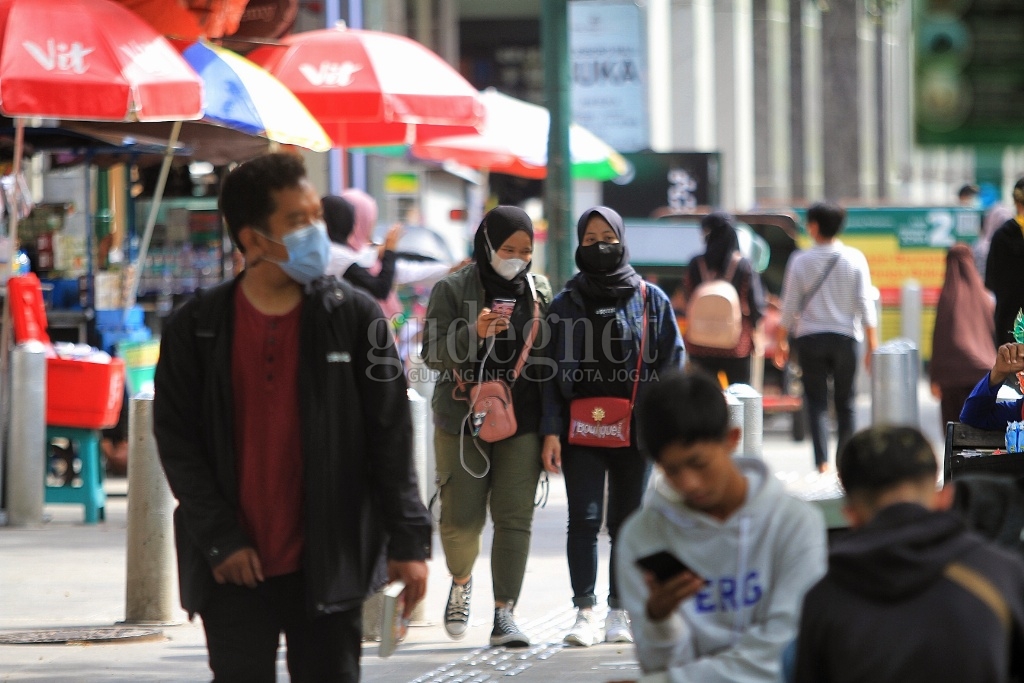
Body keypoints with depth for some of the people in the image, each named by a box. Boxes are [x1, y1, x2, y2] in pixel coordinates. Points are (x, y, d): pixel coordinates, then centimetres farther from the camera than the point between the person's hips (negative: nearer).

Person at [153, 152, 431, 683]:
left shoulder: (355, 316, 0)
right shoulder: (195, 330, 0)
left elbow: (390, 435, 0)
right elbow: (176, 439, 1)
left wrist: (408, 539, -5)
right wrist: (219, 539, -8)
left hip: (328, 564, 0)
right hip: (234, 568, 0)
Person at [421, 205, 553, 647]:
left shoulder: (540, 291, 8)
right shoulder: (452, 290, -2)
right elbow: (432, 353, -5)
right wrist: (473, 333, -23)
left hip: (522, 424, 2)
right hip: (463, 421, -2)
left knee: (515, 518, -5)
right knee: (462, 518, -1)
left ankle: (504, 614, -2)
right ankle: (461, 581, 31)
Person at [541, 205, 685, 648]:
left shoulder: (651, 300, 6)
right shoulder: (565, 304, 8)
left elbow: (672, 364, 5)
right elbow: (551, 370, 5)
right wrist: (551, 430, -5)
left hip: (636, 430, 0)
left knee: (627, 523, 5)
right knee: (584, 519, -9)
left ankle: (620, 612, 13)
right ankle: (585, 611, -6)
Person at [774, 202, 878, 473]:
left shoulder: (800, 261, -4)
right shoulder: (855, 259, -2)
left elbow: (789, 305, -1)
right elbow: (865, 305, -3)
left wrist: (781, 341, 10)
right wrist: (872, 345, 2)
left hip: (810, 339, -1)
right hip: (845, 338, 1)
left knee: (817, 402, 0)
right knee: (845, 403, 9)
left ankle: (822, 462, -12)